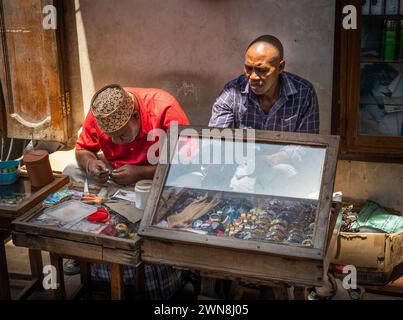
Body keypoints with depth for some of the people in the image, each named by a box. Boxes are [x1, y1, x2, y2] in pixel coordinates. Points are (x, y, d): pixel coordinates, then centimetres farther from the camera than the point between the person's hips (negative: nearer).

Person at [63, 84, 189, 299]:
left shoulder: (165, 110, -28)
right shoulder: (98, 114, -14)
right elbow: (82, 150, 1)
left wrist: (141, 173, -37)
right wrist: (90, 163, -23)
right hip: (115, 172, 5)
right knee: (71, 174, -10)